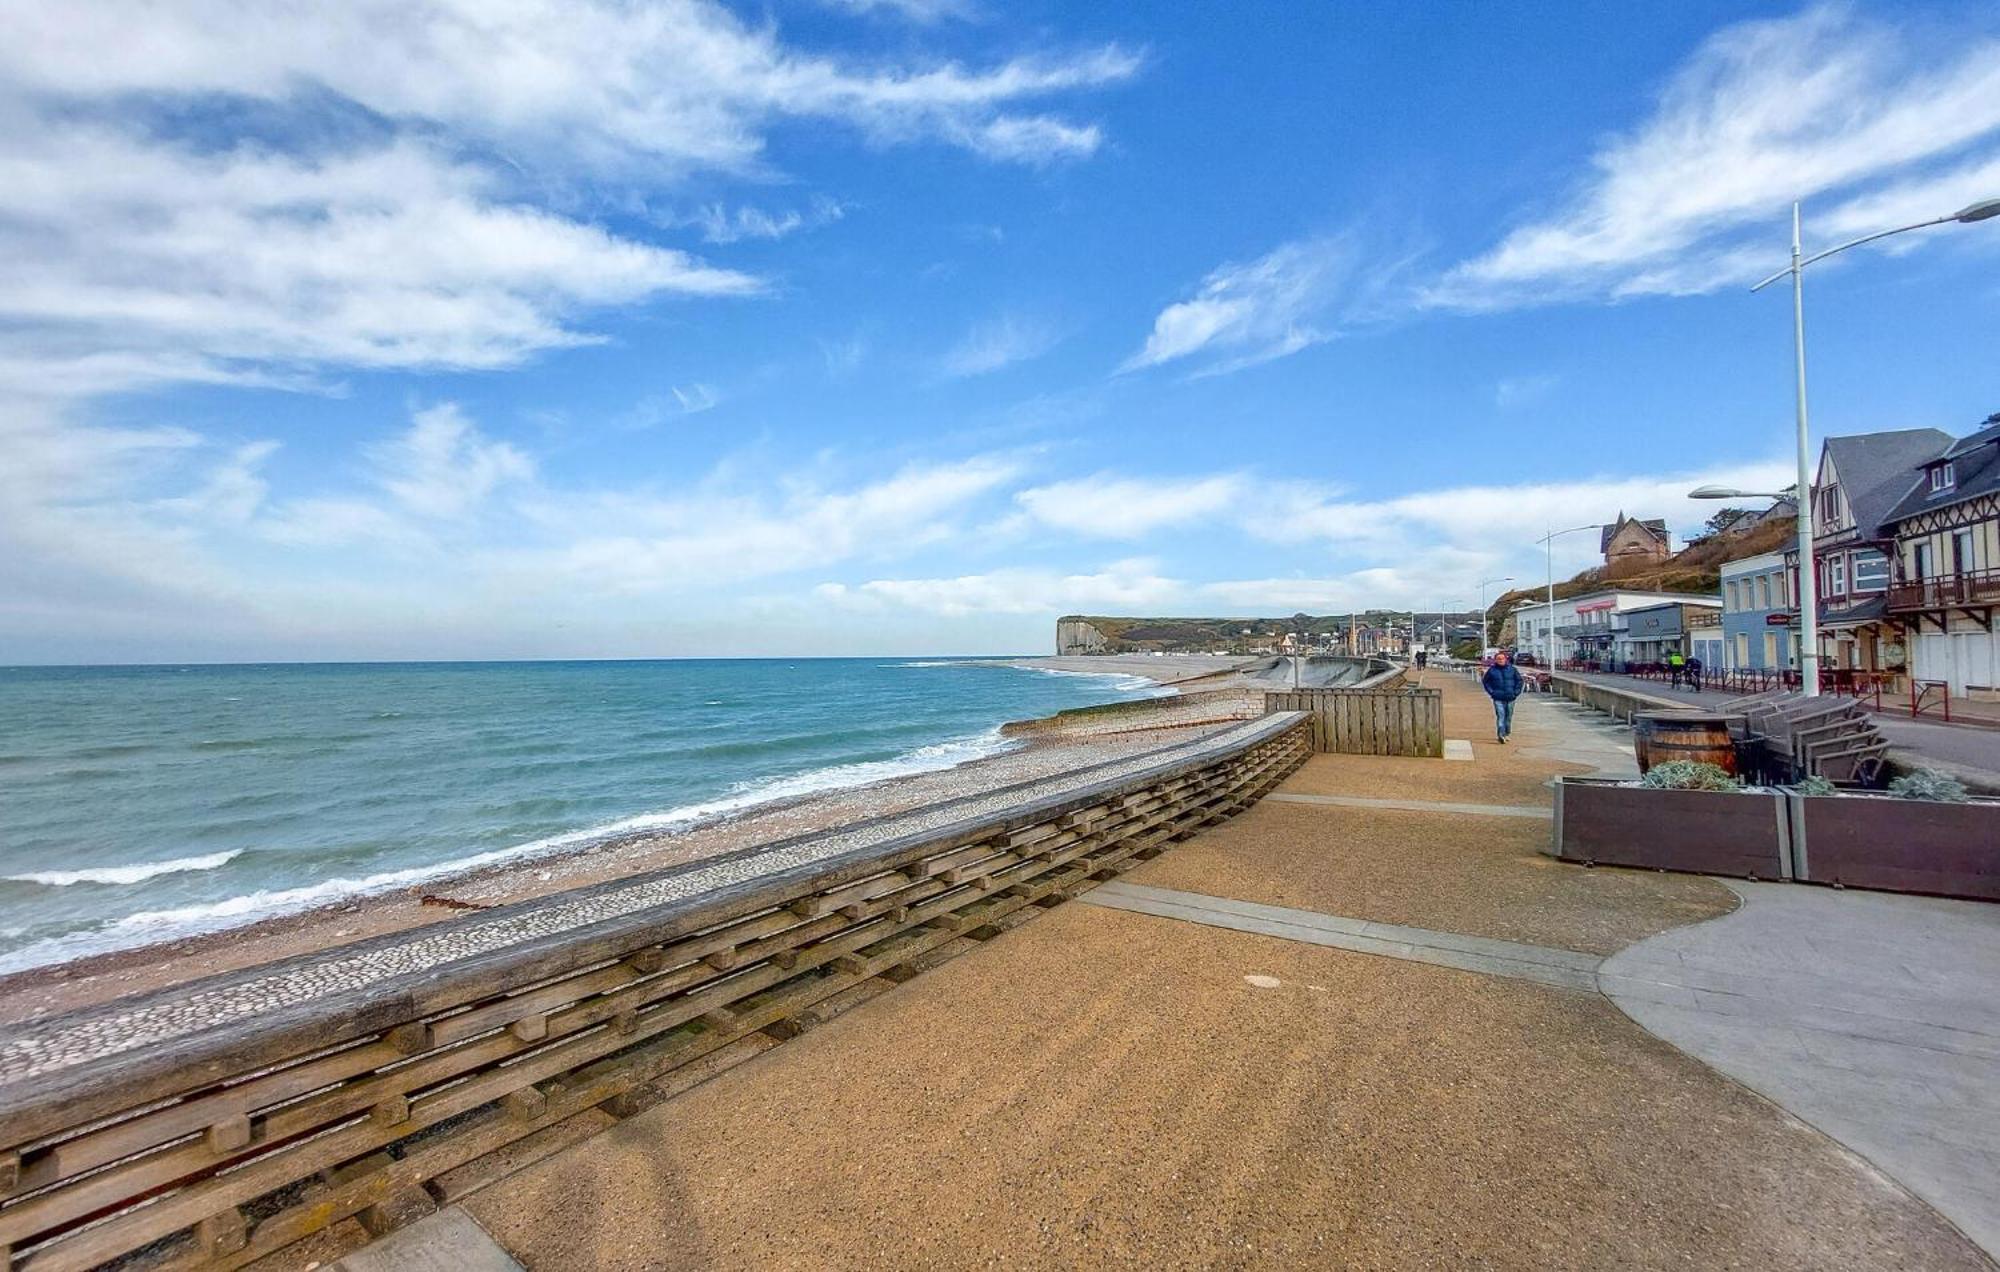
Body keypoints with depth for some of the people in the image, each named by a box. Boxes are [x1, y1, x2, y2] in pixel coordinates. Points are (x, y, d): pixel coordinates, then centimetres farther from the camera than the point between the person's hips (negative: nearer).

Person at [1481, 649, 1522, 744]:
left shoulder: (1512, 669, 4)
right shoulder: (1492, 670, -1)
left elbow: (1519, 680, 13)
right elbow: (1484, 681, 8)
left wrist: (1516, 692, 3)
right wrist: (1491, 692, 0)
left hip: (1510, 698, 3)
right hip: (1498, 698, -3)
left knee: (1509, 717, 12)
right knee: (1500, 716, -14)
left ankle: (1506, 734, 26)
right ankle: (1501, 736, -19)